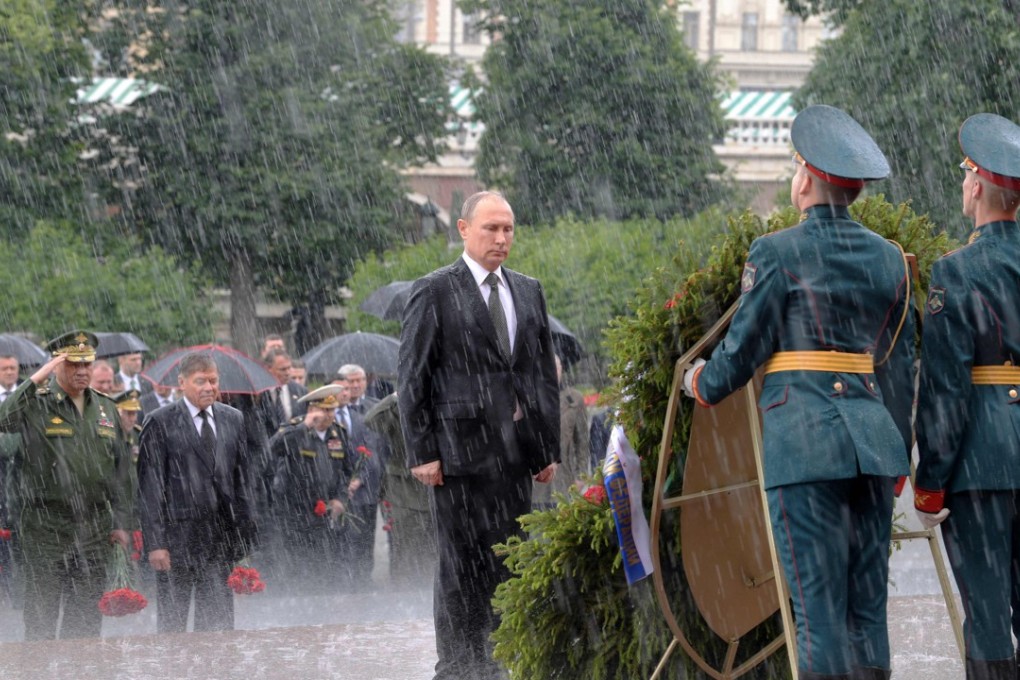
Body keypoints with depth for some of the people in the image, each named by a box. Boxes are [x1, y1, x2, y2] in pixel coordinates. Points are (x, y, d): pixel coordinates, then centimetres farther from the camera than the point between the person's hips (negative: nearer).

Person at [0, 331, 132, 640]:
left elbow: (119, 470, 16)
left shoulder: (106, 408, 12)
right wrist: (35, 380, -25)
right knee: (42, 616, -3)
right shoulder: (36, 403, -3)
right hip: (46, 529, -5)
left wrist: (119, 522, 11)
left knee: (86, 616, 7)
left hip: (93, 531, 5)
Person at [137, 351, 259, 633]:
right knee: (171, 621, 2)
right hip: (178, 534, -4)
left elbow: (243, 479, 14)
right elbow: (150, 487, -7)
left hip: (221, 534, 4)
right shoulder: (160, 424, -4)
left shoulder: (233, 420, 11)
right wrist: (155, 543, -12)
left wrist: (246, 534, 9)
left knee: (218, 620, 5)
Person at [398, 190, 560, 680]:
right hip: (460, 451, -5)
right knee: (462, 569, -3)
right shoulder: (434, 292, -1)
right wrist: (422, 451, -9)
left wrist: (549, 446, 11)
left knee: (509, 566, 4)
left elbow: (545, 373, 18)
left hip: (516, 454, 5)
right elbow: (412, 378, -3)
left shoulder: (528, 291, 16)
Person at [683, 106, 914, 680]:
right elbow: (901, 364, 15)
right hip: (875, 437, 5)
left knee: (820, 607, -6)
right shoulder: (889, 257, 11)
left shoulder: (777, 253, -5)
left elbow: (744, 348, -2)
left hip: (804, 438, -5)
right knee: (868, 607, 8)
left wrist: (703, 385, 19)